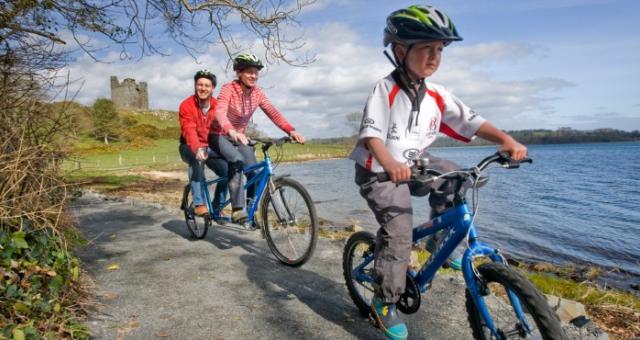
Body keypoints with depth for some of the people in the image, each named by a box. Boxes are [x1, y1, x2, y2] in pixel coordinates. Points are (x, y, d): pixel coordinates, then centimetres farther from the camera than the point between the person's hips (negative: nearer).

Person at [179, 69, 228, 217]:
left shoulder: (217, 106, -5)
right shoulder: (186, 105, -15)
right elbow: (189, 130, -29)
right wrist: (197, 149, -47)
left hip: (210, 147, 3)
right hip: (190, 148, -3)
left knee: (227, 170, -21)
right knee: (196, 159, -38)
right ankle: (199, 203, -32)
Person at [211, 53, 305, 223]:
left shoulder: (257, 92, -5)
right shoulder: (228, 89, -21)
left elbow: (272, 112, -16)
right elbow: (220, 111, -38)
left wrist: (291, 130, -32)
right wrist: (231, 131, -58)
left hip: (240, 137, 5)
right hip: (220, 136, -5)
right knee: (237, 161, -33)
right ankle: (237, 209, -28)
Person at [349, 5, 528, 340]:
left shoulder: (436, 95, -2)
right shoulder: (385, 89, -19)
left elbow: (471, 121, -6)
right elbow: (371, 134, -31)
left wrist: (506, 139, -23)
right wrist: (390, 164, -50)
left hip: (413, 165, 6)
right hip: (379, 171, -6)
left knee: (451, 174, -15)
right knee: (398, 231, -15)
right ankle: (384, 303, 2)